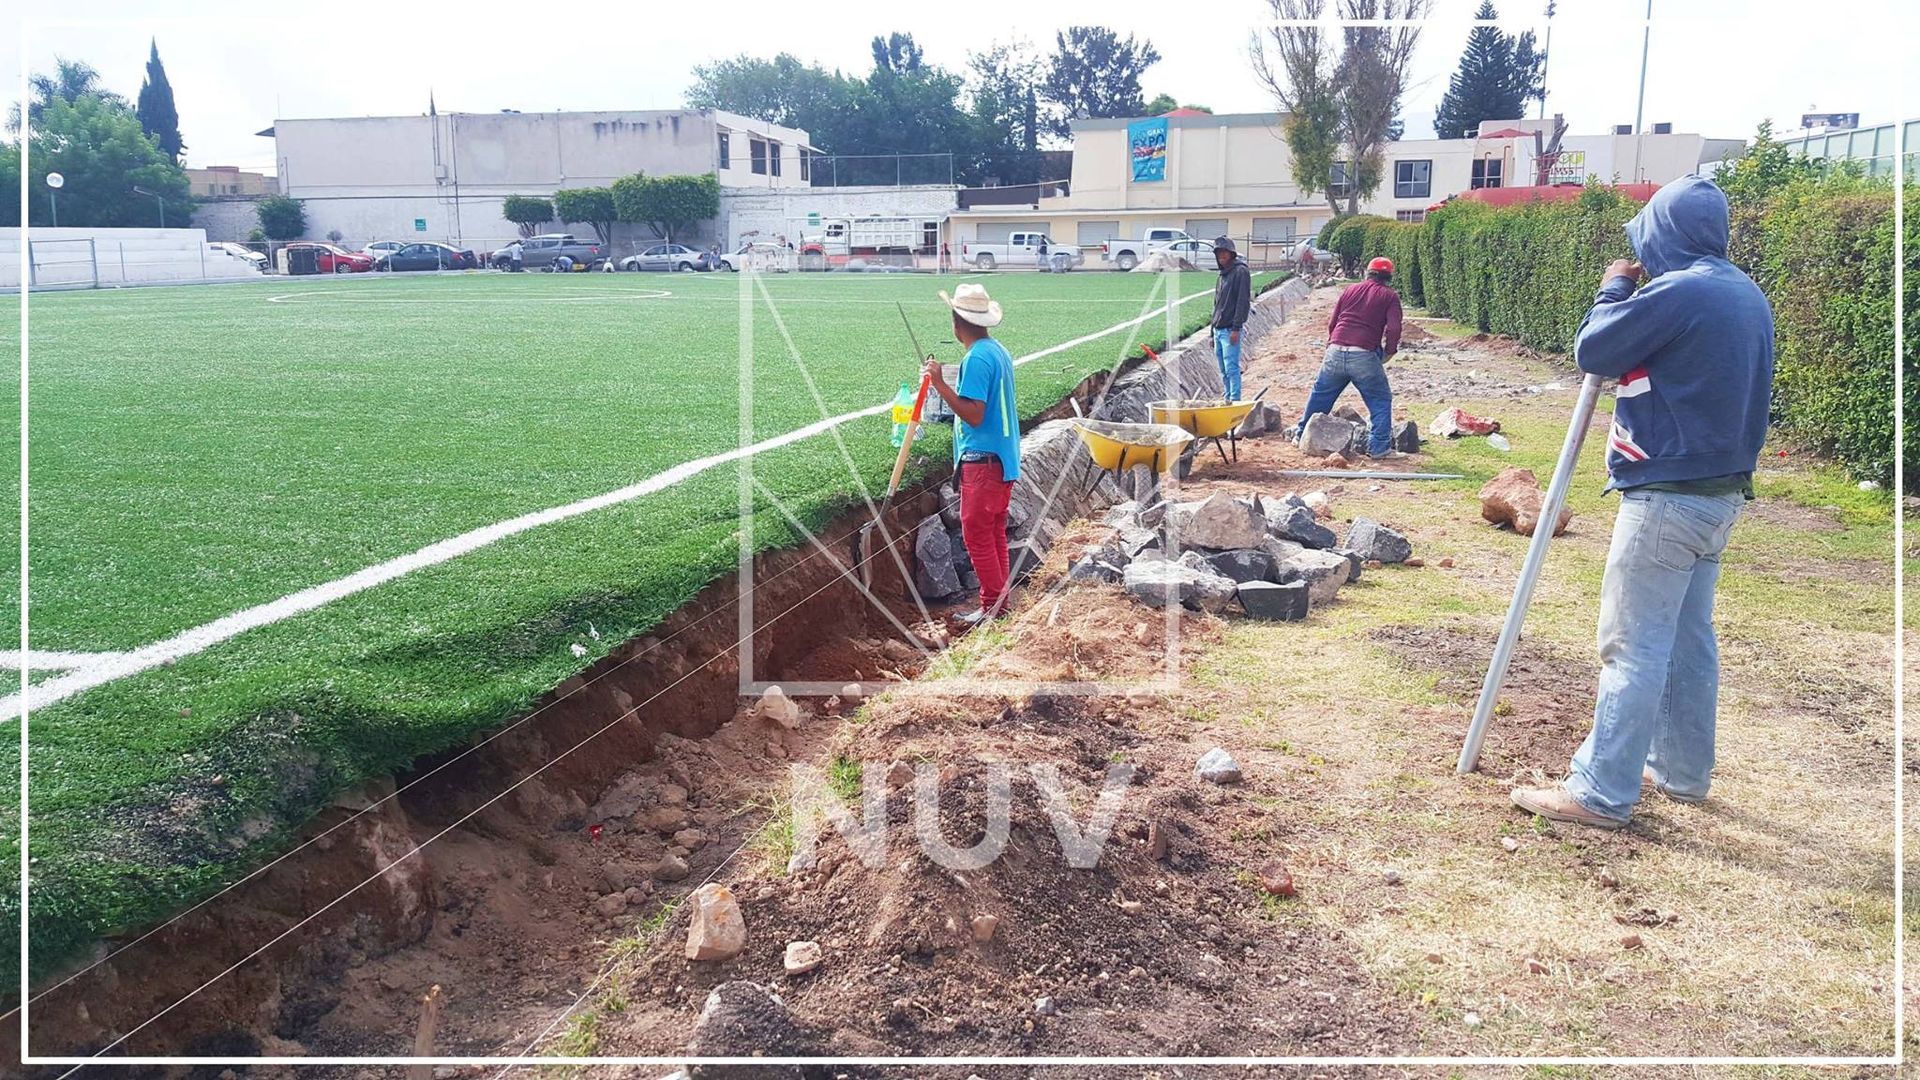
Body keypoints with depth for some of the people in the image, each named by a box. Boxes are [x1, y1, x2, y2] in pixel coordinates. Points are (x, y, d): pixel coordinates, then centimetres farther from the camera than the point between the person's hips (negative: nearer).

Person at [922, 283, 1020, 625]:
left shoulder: (976, 359, -18)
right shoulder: (999, 351, 12)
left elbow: (973, 415, -24)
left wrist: (940, 384, -24)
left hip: (982, 460, -10)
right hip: (1004, 457, 10)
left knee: (976, 532, -1)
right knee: (994, 532, 15)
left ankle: (993, 604, 3)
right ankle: (999, 600, 22)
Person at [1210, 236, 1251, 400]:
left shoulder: (1240, 271, -7)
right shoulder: (1223, 274, 20)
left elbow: (1243, 301, -14)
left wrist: (1236, 328, -20)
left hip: (1230, 330, -9)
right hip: (1219, 330, 9)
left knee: (1231, 368, -12)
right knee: (1224, 372, 10)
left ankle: (1235, 401, -12)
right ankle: (1228, 399, 15)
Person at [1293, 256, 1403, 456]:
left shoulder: (1349, 290, 16)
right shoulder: (1390, 296, 5)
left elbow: (1332, 324, 17)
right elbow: (1394, 329, -8)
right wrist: (1388, 352, 6)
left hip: (1335, 352, 4)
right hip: (1364, 356, -4)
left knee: (1320, 394, 19)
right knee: (1380, 400, 8)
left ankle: (1301, 434, 28)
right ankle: (1379, 446, 2)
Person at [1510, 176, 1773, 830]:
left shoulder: (1676, 292, -19)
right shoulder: (1748, 295, 11)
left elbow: (1591, 352, -11)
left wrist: (1614, 290, 6)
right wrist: (1633, 294, 13)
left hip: (1668, 498, -9)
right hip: (1723, 492, 9)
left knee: (1633, 648, -6)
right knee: (1690, 640, 17)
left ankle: (1601, 793, -1)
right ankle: (1682, 771, 28)